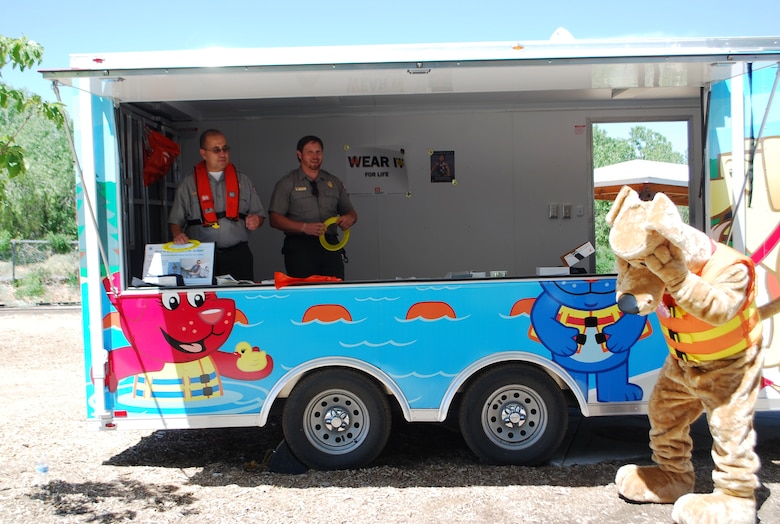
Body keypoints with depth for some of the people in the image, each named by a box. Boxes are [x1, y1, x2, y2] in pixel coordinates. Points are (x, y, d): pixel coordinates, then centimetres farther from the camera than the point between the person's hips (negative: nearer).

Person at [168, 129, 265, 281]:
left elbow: (259, 214, 16)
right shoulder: (188, 185, 9)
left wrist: (256, 221, -5)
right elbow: (175, 220, 8)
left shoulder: (243, 181, 14)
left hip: (238, 254, 1)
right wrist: (177, 234, -12)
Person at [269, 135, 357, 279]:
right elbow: (275, 219, -2)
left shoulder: (334, 182, 17)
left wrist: (349, 218, -3)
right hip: (300, 247, -3)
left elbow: (351, 212, 22)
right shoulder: (287, 183, 6)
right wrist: (304, 227, -16)